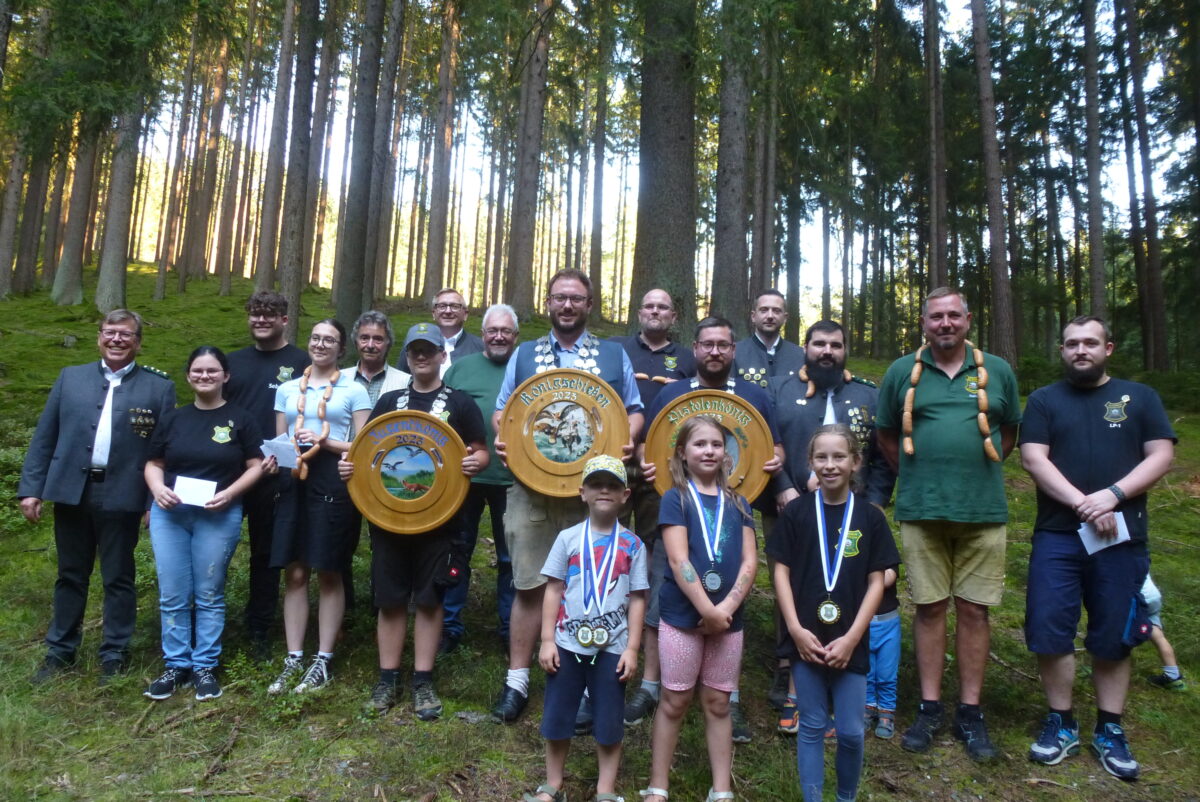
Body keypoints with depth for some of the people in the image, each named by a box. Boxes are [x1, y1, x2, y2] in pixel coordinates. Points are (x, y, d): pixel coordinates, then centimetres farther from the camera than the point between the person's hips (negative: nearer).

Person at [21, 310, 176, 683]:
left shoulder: (158, 387, 0)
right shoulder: (70, 378, 8)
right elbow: (44, 437, 8)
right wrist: (30, 488, 2)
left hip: (122, 496, -3)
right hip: (71, 491, 3)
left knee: (118, 579, 8)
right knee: (70, 576, 16)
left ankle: (114, 656, 21)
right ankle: (60, 651, 30)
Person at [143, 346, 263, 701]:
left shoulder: (240, 419, 0)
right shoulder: (173, 419, 9)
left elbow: (255, 466, -1)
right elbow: (153, 464, 12)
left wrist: (229, 493, -16)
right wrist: (157, 488, -10)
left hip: (219, 516, -3)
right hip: (169, 514, 3)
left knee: (209, 595, 4)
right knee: (172, 595, 6)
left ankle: (205, 666, 15)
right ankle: (176, 665, 18)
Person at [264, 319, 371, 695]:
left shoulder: (354, 390, 3)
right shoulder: (287, 389, 14)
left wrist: (325, 441, -16)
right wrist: (273, 457, -5)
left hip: (333, 482, -3)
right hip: (294, 481, 4)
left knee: (328, 573, 2)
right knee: (294, 573, 4)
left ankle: (323, 661, 11)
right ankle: (293, 658, 13)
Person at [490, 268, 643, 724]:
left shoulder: (614, 356, 11)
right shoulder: (524, 355, 14)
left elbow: (634, 412, 12)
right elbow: (501, 412, 15)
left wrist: (628, 437, -10)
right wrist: (502, 437, -7)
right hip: (532, 486, 1)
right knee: (530, 585, 3)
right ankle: (517, 681, 16)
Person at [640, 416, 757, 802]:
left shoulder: (737, 503, 8)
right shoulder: (675, 499, -3)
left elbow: (749, 562, 2)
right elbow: (678, 560, -13)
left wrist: (728, 606, -12)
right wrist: (708, 609, -17)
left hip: (728, 617, 3)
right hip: (681, 615, -3)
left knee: (718, 703, 12)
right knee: (674, 701, 6)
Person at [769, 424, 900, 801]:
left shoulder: (870, 517, -1)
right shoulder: (796, 512, -2)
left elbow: (876, 582, 0)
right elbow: (782, 572, -1)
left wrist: (851, 637, -8)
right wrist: (795, 629, -9)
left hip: (850, 643, 1)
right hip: (806, 640, 0)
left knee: (851, 731, 8)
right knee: (812, 727, 10)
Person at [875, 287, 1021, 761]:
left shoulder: (997, 371, 7)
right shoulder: (902, 372, 5)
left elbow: (1009, 432, 16)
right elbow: (884, 434, 11)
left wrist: (975, 472, 8)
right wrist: (918, 473, 6)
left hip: (983, 510, 1)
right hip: (921, 510, 0)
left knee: (974, 610, 5)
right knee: (929, 607, 5)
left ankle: (970, 713, 17)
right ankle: (929, 709, 16)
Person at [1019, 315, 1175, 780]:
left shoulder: (1139, 397, 10)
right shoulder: (1044, 400, 8)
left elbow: (1161, 455, 0)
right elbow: (1033, 459, -4)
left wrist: (1112, 494, -16)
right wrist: (1083, 504, -15)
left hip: (1122, 538, 0)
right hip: (1057, 536, 0)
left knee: (1114, 637, 7)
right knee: (1049, 632, -3)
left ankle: (1110, 732, 20)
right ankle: (1061, 724, 14)